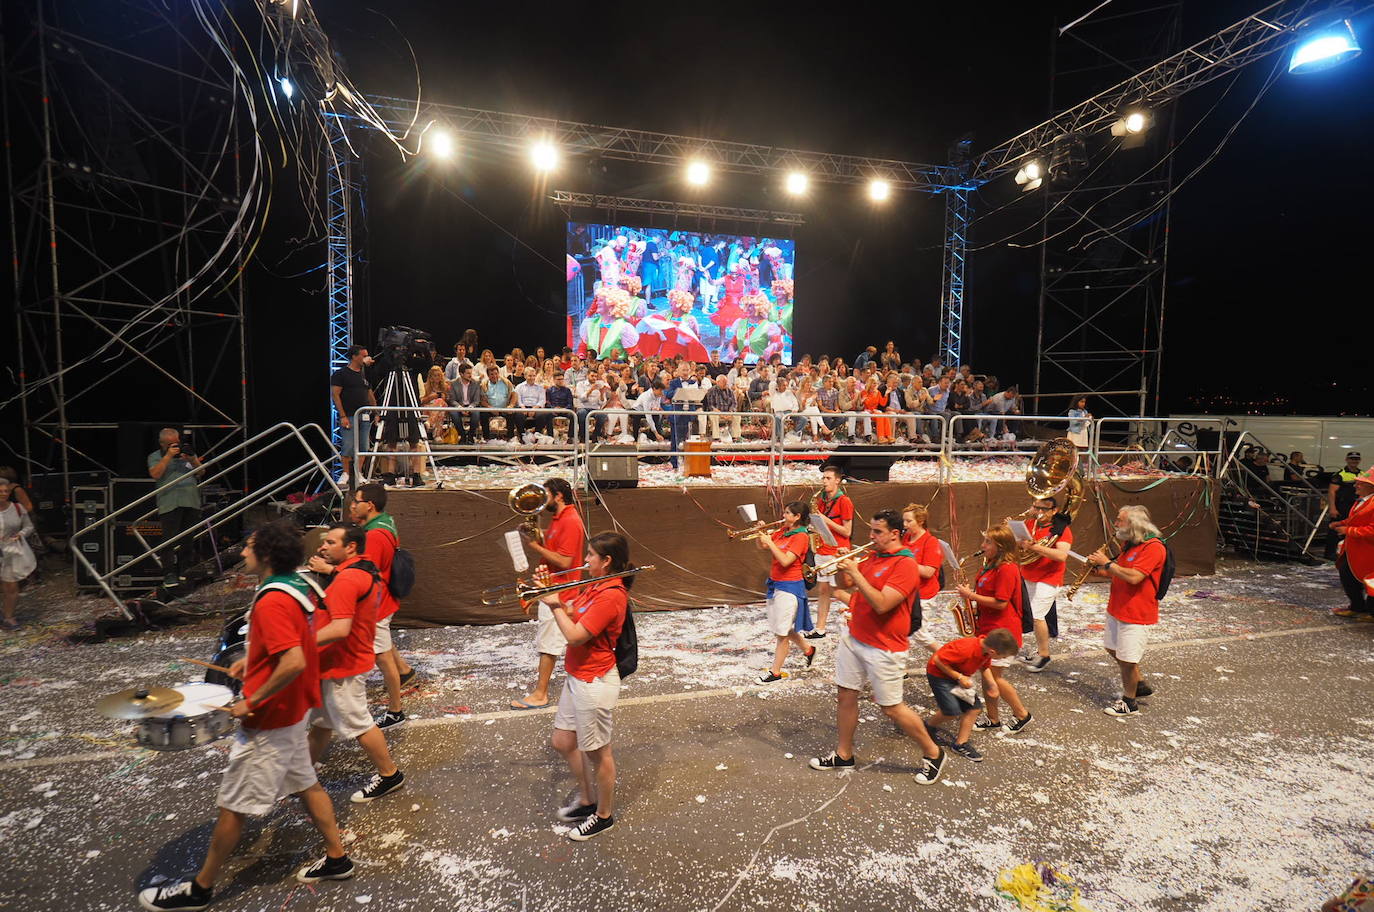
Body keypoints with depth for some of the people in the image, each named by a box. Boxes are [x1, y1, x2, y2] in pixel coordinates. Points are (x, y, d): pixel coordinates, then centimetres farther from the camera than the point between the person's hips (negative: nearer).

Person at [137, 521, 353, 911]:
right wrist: (252, 659, 14)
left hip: (269, 720, -9)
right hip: (292, 711, 9)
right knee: (306, 785, 20)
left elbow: (294, 663, -34)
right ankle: (337, 859, 31)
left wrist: (251, 702, -24)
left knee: (232, 806, 9)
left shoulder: (271, 603, -27)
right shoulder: (297, 588, 2)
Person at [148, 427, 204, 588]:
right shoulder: (154, 457, 10)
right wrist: (168, 456, -9)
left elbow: (200, 473, 14)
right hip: (169, 503, -4)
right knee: (170, 538, -11)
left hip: (191, 502, 4)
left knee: (188, 539, 6)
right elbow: (155, 474, -8)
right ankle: (169, 574, -11)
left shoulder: (187, 453, 21)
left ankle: (185, 570, 16)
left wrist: (193, 460, -4)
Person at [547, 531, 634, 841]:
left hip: (594, 682, -10)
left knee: (597, 752, 9)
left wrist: (556, 606, -14)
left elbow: (574, 636, -26)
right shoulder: (595, 587, 6)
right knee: (563, 742, 20)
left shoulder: (611, 596, -25)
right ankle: (586, 800, 40)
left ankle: (604, 815, 29)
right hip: (576, 677, 10)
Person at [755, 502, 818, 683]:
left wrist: (769, 542, -22)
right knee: (784, 629, 20)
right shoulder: (782, 531, 8)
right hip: (775, 584, 9)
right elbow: (761, 547, 10)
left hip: (789, 587, -9)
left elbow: (785, 561, -25)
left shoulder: (801, 536, -15)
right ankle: (808, 650, 41)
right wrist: (761, 533, -6)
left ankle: (775, 672, 13)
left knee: (782, 632, 2)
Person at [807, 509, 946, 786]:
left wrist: (855, 573, -26)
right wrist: (843, 568, -5)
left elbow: (881, 604, -28)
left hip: (883, 648, -8)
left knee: (891, 708, 4)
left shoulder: (905, 564, -19)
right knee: (845, 695, 12)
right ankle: (843, 755, 28)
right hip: (854, 638, 8)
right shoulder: (872, 557, 7)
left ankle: (933, 754, 25)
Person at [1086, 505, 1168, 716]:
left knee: (1127, 659, -1)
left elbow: (1133, 577, -29)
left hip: (1136, 614, -9)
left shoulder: (1153, 547, -19)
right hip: (1117, 609, 10)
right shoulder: (1128, 544, 10)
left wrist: (1107, 563, -20)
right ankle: (1139, 685, 38)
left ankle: (1129, 703, 16)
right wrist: (1101, 569, 2)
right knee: (1113, 649, 21)